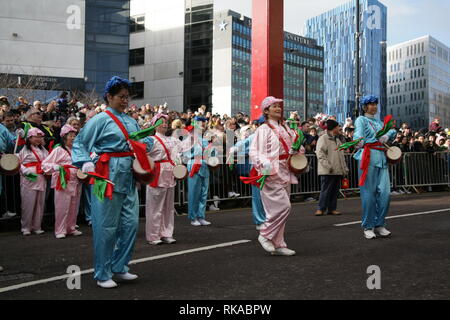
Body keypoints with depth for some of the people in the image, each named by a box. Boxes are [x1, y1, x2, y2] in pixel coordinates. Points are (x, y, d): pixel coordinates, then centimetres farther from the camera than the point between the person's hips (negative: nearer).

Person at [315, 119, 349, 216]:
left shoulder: (338, 141, 22)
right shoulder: (323, 139, -5)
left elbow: (342, 156, 24)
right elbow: (320, 154, -14)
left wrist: (345, 168, 16)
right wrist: (328, 166, -20)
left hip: (338, 171, 8)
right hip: (327, 172, -8)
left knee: (335, 190, 8)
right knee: (326, 190, -6)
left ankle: (332, 208, 14)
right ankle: (321, 209, 0)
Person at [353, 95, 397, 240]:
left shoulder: (379, 122, 27)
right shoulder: (361, 120, 6)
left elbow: (393, 131, 15)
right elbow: (358, 133, -13)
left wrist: (387, 136, -9)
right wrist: (360, 141, -37)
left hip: (382, 158, 6)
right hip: (368, 157, -6)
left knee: (385, 192, -2)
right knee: (369, 193, -7)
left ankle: (380, 224, 8)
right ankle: (368, 227, -1)